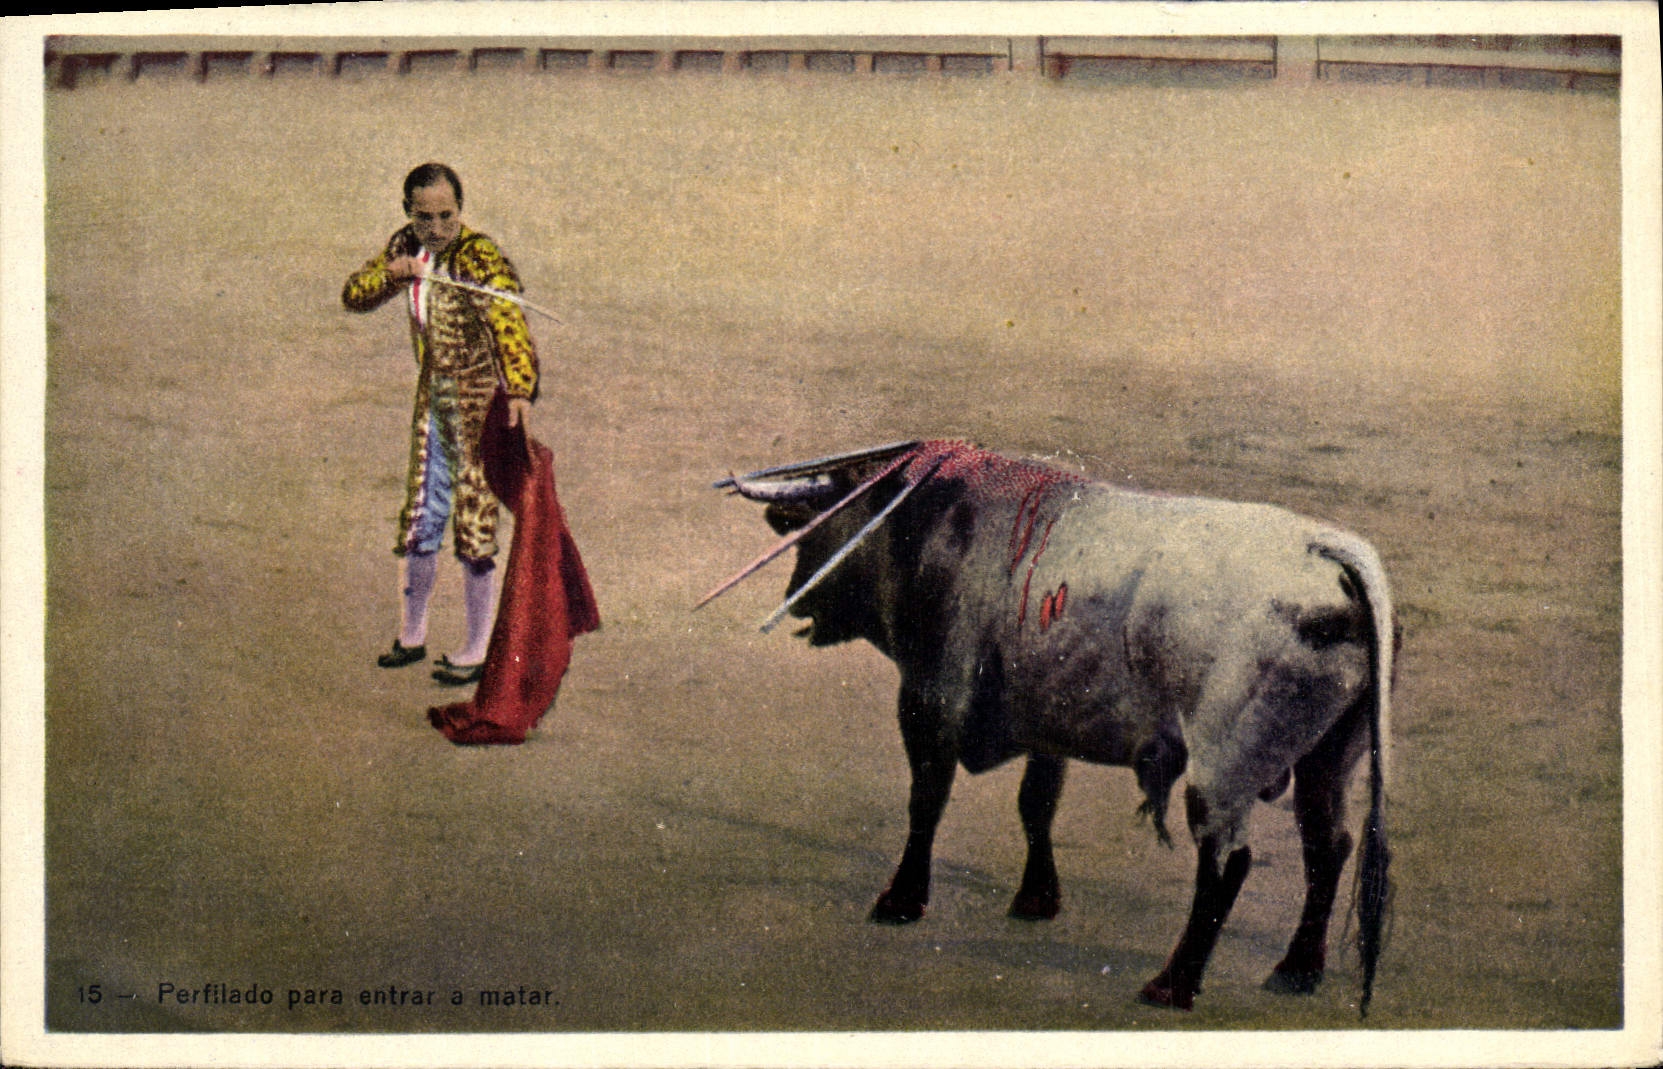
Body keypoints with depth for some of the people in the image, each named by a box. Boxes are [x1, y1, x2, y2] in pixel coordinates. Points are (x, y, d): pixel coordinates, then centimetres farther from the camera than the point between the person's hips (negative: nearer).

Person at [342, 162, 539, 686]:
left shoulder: (480, 256, -21)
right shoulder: (406, 246, 2)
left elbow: (507, 321, -35)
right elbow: (353, 296, 4)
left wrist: (520, 387, -52)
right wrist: (391, 274, -17)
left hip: (481, 402, -7)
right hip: (433, 397, 7)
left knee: (474, 525, -3)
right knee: (420, 519, 14)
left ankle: (477, 652, 9)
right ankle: (411, 636, 29)